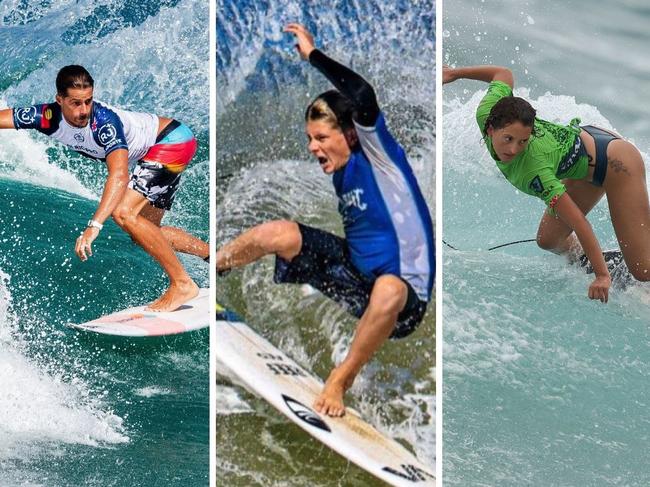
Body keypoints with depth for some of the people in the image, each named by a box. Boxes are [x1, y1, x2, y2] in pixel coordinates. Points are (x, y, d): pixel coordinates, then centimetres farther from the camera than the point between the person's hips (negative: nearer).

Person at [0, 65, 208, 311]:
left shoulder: (104, 121, -35)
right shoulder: (48, 116, -16)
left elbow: (119, 175, -47)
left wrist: (94, 226, -55)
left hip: (174, 140, -9)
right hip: (155, 154, 9)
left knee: (123, 212, -23)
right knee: (145, 233, 11)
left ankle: (182, 284, -17)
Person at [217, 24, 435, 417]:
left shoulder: (376, 156, -16)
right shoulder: (342, 171, 7)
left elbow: (364, 97, -35)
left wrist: (312, 53, -26)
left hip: (402, 293, -8)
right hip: (354, 270, 8)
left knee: (389, 290, -44)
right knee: (279, 233, -7)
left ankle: (340, 381, -25)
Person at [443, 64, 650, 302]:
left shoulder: (534, 171, -40)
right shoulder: (486, 114, -24)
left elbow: (579, 223, -36)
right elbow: (504, 73, -2)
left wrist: (602, 276, -35)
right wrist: (454, 73, 10)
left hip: (615, 164, -8)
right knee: (548, 241, 13)